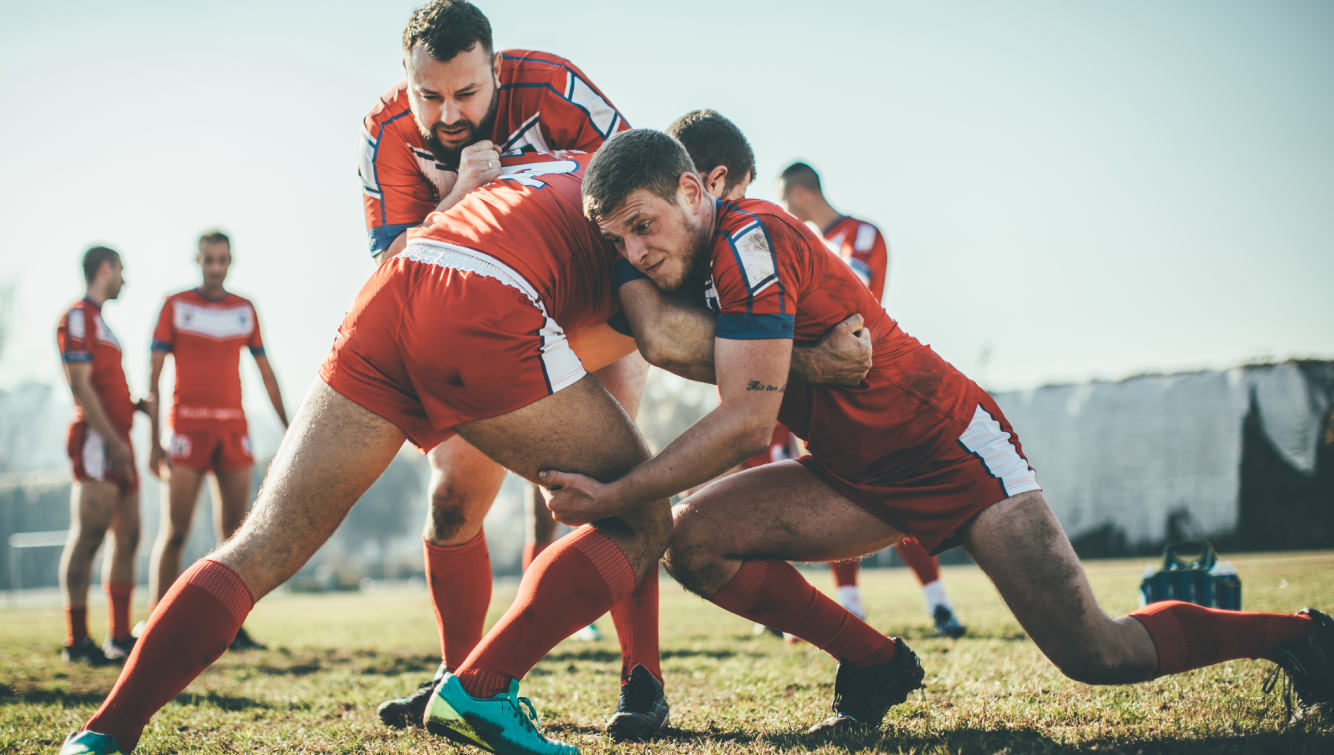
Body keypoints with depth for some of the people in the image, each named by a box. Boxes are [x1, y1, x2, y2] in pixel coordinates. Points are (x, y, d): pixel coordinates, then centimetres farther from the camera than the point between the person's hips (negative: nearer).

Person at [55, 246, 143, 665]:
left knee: (126, 538, 9)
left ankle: (120, 637, 14)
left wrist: (138, 405, 14)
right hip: (97, 441, -10)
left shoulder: (99, 321, 22)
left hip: (116, 441, 10)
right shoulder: (78, 317, -7)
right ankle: (77, 641, -6)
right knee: (87, 539, -9)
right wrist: (112, 439, -19)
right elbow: (80, 386, -15)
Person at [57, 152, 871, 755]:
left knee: (262, 550, 8)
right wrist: (803, 361, 11)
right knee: (642, 521, 9)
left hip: (386, 300, 7)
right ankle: (483, 689, -4)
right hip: (484, 313, -6)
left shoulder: (556, 164, 39)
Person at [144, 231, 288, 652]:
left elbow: (266, 374, 17)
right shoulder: (175, 307, 2)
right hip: (188, 427, -3)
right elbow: (154, 376, 0)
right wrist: (154, 440, -8)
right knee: (174, 531, -6)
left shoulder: (245, 311, 12)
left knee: (233, 533, 3)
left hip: (233, 428, 4)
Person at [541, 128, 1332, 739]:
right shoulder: (687, 258, 3)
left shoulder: (749, 239, -24)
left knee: (1101, 655, -11)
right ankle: (875, 668, 8)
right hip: (859, 479, 8)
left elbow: (748, 421, -28)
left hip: (951, 447, -8)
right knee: (693, 540, -10)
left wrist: (616, 496, -26)